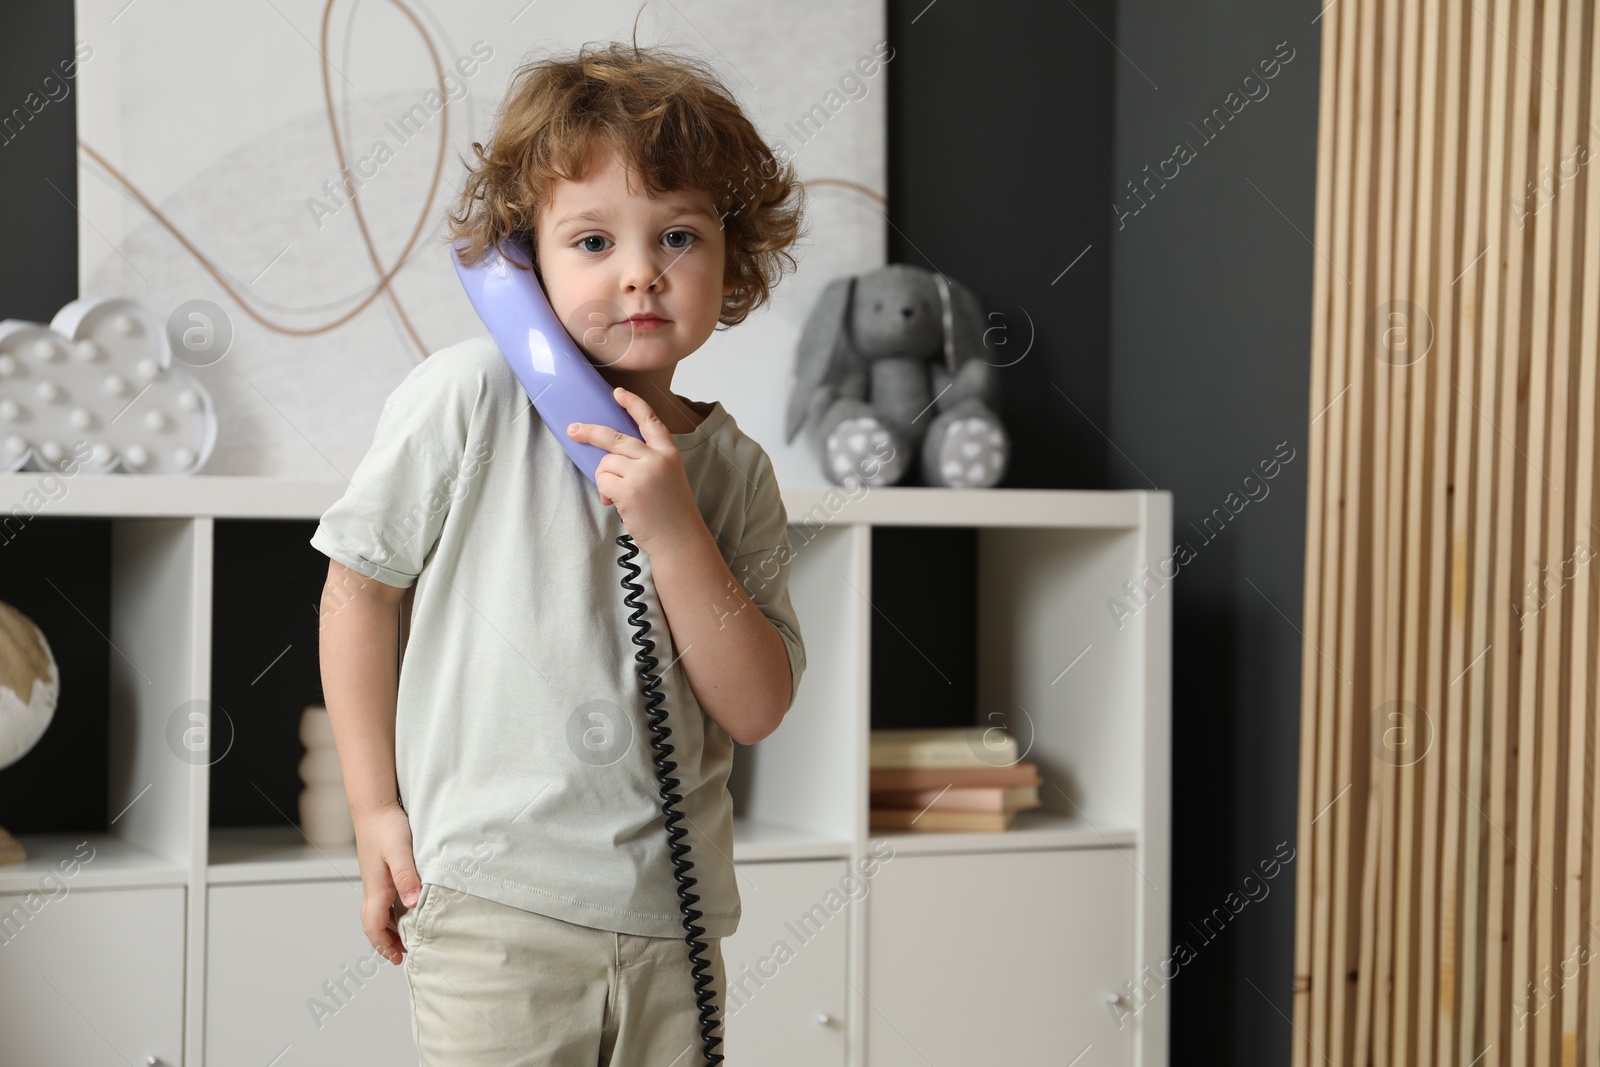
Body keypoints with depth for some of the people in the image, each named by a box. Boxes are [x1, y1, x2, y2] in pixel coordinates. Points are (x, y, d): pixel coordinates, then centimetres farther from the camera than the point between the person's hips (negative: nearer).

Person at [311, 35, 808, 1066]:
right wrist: (378, 812, -1)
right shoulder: (468, 398, -7)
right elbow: (361, 585, 0)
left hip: (671, 919, 4)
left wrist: (673, 530, -15)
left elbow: (758, 708, -2)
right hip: (495, 910, -4)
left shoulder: (735, 471, 3)